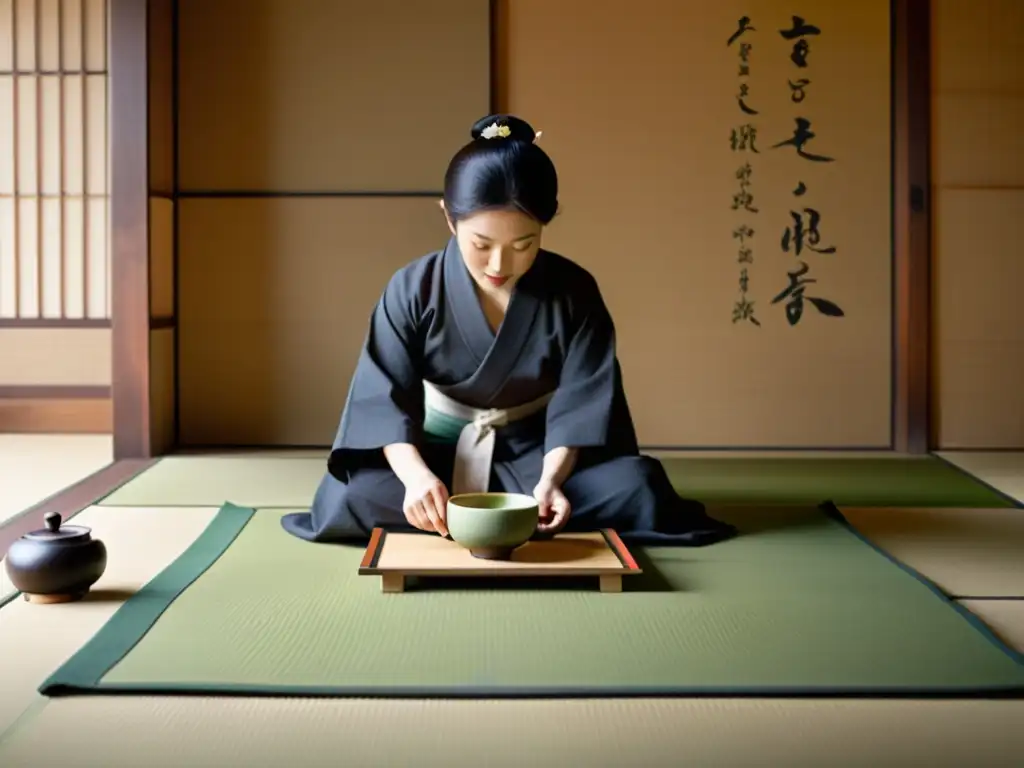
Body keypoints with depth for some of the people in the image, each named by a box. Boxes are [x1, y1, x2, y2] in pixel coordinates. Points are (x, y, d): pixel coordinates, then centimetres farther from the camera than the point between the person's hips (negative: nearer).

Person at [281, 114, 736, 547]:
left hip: (535, 451, 1)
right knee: (353, 497, -31)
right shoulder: (413, 289, -13)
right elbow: (385, 399, -17)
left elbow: (579, 403, -14)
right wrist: (415, 473, -37)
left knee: (636, 489, -26)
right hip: (438, 451, 0)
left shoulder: (574, 292, -12)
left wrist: (550, 478, -33)